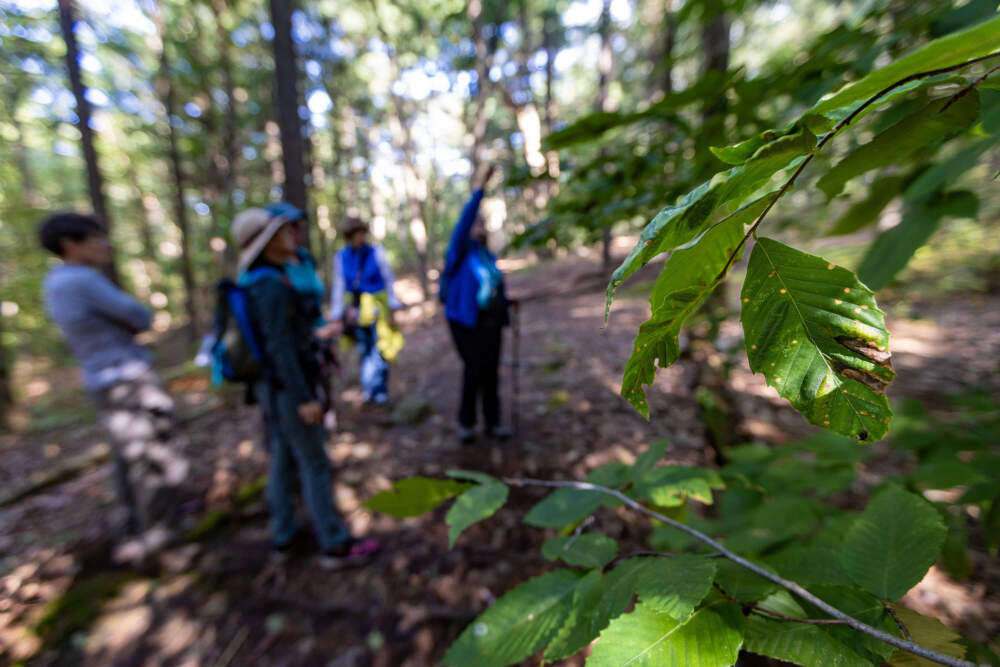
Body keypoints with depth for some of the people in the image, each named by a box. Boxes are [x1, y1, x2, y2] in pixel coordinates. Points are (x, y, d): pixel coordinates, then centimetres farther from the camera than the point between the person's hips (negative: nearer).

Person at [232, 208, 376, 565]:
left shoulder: (257, 282, 9)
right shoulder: (272, 285, -21)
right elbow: (279, 347, -26)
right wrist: (304, 399, -25)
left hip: (271, 386, 10)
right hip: (287, 389, -10)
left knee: (283, 460, 19)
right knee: (314, 465, 0)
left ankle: (283, 533, 35)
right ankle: (335, 544, 14)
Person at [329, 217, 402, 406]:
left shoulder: (376, 252, -7)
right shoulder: (341, 257, -1)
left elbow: (389, 281, -3)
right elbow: (339, 288, 2)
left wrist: (392, 310, -4)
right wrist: (338, 316, 3)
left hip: (377, 308, -2)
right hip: (355, 310, 2)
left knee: (379, 349, -1)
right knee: (364, 350, 11)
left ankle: (379, 389, 12)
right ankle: (368, 389, 26)